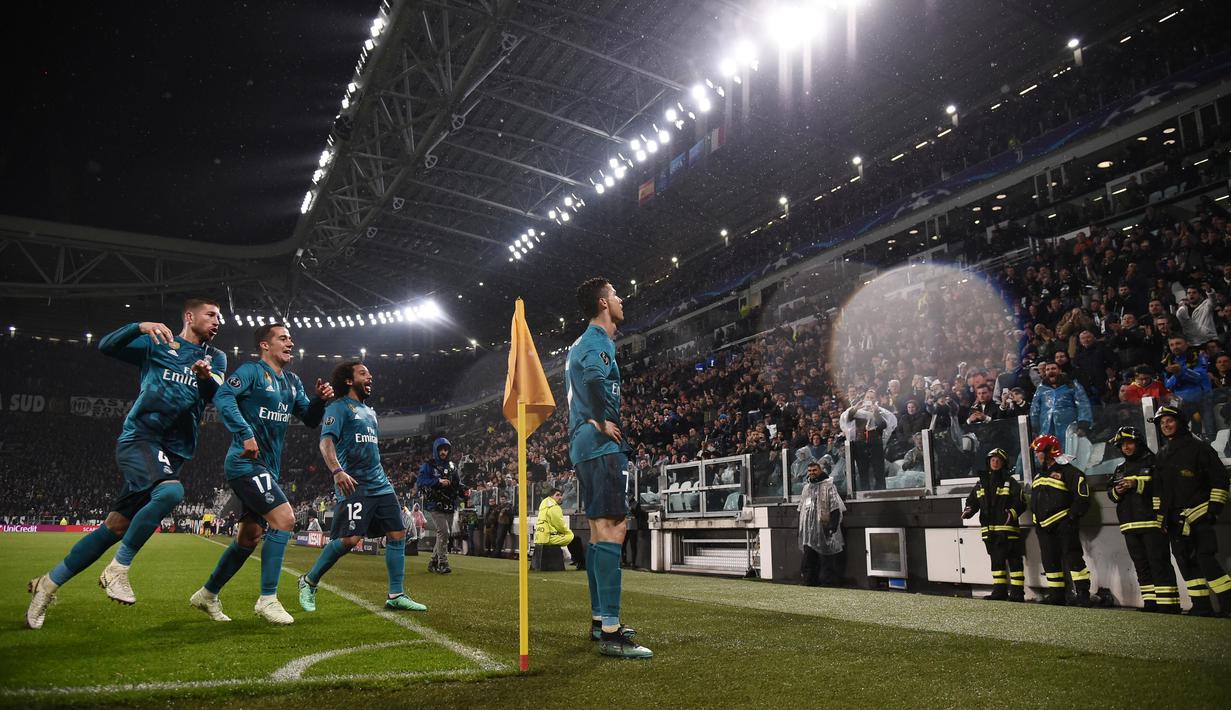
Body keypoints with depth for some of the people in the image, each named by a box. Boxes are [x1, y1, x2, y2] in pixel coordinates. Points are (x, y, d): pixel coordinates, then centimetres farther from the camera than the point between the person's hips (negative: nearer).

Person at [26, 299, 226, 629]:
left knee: (117, 526, 3)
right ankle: (117, 569, -15)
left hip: (174, 451, 4)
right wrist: (140, 327, -14)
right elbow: (106, 346, 2)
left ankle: (49, 583, 20)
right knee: (170, 491, -32)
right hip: (139, 436, -4)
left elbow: (218, 395, -1)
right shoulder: (157, 343, 8)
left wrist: (206, 376, -23)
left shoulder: (215, 357, 15)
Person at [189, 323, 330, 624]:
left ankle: (207, 595, 30)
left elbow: (310, 420, 15)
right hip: (247, 463, -9)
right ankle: (267, 599, -12)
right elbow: (223, 397, -22)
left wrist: (320, 399, -6)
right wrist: (246, 434, -30)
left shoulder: (292, 381, 16)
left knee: (249, 537, 15)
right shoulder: (252, 371, -8)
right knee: (284, 519, -19)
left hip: (268, 468, 9)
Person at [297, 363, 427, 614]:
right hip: (354, 486, -8)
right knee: (349, 539, -16)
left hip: (380, 485, 8)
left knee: (398, 534, 0)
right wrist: (337, 471, -30)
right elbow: (326, 442, -14)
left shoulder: (369, 411, 24)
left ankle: (396, 595, 5)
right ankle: (309, 582, 6)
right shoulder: (339, 407, -1)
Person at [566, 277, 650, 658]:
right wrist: (604, 422, -22)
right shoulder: (598, 341, -10)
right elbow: (594, 377, -31)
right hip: (602, 445, -11)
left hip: (584, 445, 11)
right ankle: (610, 631, -17)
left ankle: (599, 619, 22)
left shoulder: (580, 344, 22)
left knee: (601, 530, 14)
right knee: (613, 528, -14)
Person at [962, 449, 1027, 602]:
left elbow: (1021, 503, -6)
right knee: (996, 561, 11)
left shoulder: (1011, 482, 0)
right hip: (989, 530, 5)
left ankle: (1017, 592, 3)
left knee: (1014, 560, -2)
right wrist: (968, 510, -5)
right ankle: (999, 590, 18)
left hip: (1008, 528, -5)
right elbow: (972, 500, 15)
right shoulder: (982, 483, 15)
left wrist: (1013, 513, -24)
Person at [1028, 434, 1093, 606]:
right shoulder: (1039, 474, 19)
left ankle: (1083, 594, -8)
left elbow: (1082, 494, -14)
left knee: (1072, 557, -11)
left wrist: (1073, 515, -14)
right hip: (1044, 526, 9)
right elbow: (1034, 499, 28)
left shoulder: (1066, 470, -9)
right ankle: (1056, 594, 17)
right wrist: (1037, 518, 19)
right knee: (1050, 561, 10)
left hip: (1063, 524, -9)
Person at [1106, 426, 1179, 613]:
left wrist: (1138, 484, -18)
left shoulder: (1153, 462, 2)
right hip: (1130, 525, 7)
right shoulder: (1120, 469, 21)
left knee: (1159, 562, -10)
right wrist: (1117, 491, -2)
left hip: (1151, 521, -7)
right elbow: (1110, 492, 20)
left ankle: (1168, 604, -10)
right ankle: (1150, 603, 12)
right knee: (1141, 565, 8)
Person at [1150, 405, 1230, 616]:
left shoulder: (1199, 448, -1)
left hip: (1199, 514, -6)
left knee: (1205, 559, -15)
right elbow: (1159, 489, 21)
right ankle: (1202, 607, 9)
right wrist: (1161, 516, 15)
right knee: (1186, 562, 4)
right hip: (1175, 519, 6)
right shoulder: (1161, 455, 17)